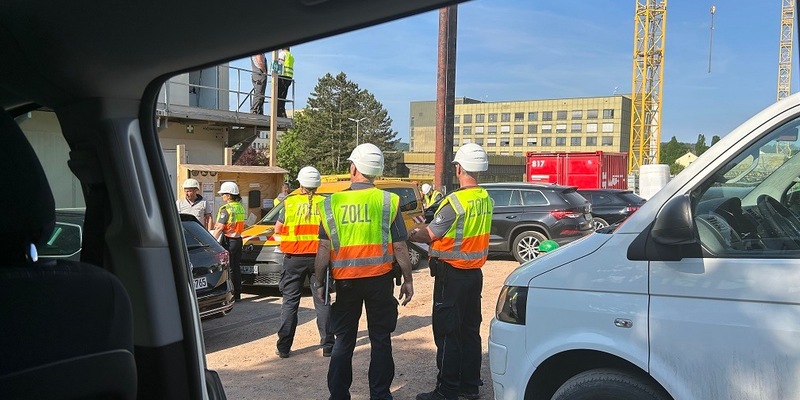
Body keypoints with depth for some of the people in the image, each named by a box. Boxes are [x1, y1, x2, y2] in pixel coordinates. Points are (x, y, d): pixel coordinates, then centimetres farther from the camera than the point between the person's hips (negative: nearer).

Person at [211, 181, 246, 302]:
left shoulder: (226, 209, -14)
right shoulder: (240, 207, 9)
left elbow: (219, 228, -18)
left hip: (228, 241, -8)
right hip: (238, 239, 8)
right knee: (236, 268, 13)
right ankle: (237, 294, 18)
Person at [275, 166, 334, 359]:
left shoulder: (290, 203, -4)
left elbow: (277, 230, 3)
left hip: (294, 258, 0)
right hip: (319, 258, 1)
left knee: (290, 301, 9)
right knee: (322, 301, 10)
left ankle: (284, 347, 11)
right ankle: (328, 346, 11)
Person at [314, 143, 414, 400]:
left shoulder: (332, 203, -3)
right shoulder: (389, 201, -6)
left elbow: (324, 248, -4)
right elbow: (399, 247, -5)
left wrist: (319, 283, 6)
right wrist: (407, 281, 5)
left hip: (345, 281, 1)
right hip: (380, 280, -1)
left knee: (343, 340, 13)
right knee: (380, 340, 10)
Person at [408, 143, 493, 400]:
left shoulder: (455, 201, -20)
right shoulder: (485, 200, 4)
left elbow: (430, 235, -13)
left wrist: (411, 235, 6)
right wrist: (424, 231, 13)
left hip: (452, 275, -8)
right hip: (475, 272, 8)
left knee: (447, 333, 1)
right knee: (470, 330, 16)